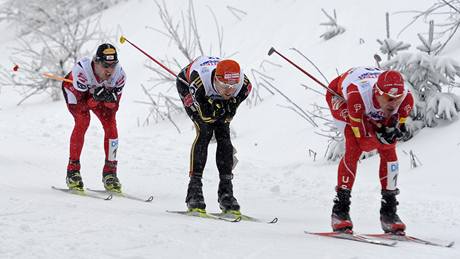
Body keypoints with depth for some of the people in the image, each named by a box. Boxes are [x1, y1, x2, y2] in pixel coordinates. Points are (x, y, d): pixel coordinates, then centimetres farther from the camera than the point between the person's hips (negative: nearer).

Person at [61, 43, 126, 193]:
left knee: (111, 124, -15)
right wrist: (96, 98, -50)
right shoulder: (81, 71, -42)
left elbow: (114, 107, -21)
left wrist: (109, 98, -43)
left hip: (97, 93, 4)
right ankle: (72, 171, -20)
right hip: (75, 91, -4)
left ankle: (110, 171, -3)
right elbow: (76, 105, -36)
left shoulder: (119, 75, -30)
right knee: (82, 121, -27)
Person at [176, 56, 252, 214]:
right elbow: (205, 115, -32)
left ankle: (226, 190, -3)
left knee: (224, 135, -10)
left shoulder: (244, 85, -35)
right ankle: (194, 190, -20)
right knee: (205, 132, -21)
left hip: (214, 96, 4)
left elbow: (228, 114, -18)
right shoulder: (198, 82, -46)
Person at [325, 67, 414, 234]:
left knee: (389, 150, -11)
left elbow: (394, 133, -19)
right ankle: (340, 208, -18)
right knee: (354, 147, -25)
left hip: (373, 112, 4)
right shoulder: (358, 95, -46)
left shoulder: (406, 99, -35)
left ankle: (389, 210, 1)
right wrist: (381, 135, -47)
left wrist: (393, 129, -41)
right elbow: (361, 135, -33)